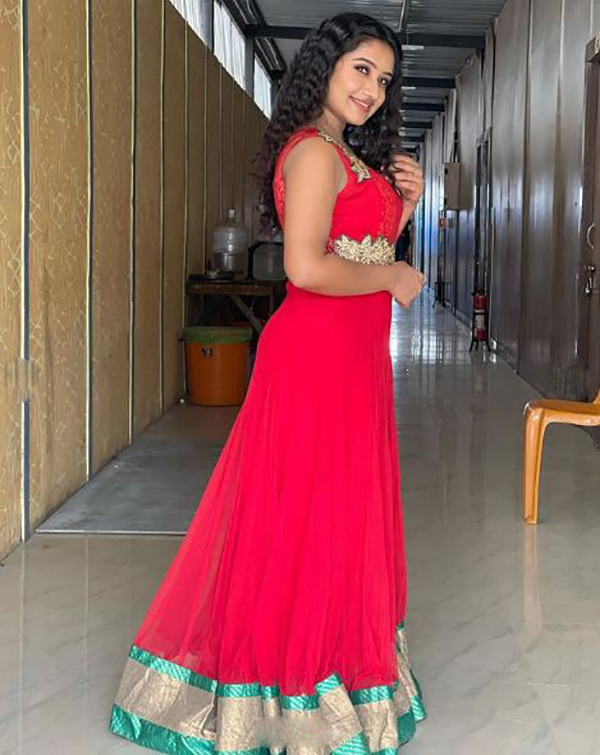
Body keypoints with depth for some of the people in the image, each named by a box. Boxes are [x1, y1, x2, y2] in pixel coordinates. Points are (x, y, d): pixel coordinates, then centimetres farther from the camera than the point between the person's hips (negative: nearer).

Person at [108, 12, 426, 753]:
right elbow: (307, 267, -25)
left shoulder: (345, 154, 18)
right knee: (315, 519, -2)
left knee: (337, 518, 16)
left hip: (346, 354, 10)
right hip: (319, 352, -10)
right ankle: (304, 695, 10)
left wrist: (401, 205, 7)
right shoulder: (314, 151, -13)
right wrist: (392, 276, -12)